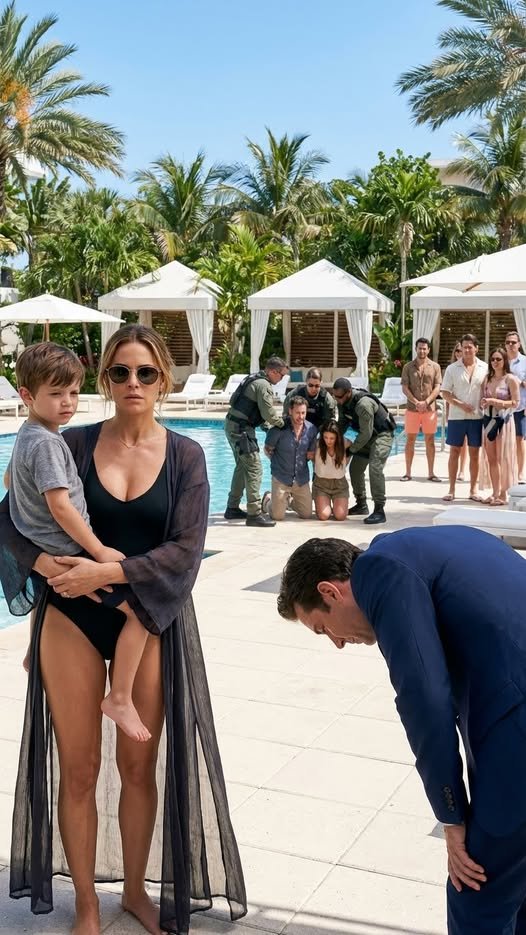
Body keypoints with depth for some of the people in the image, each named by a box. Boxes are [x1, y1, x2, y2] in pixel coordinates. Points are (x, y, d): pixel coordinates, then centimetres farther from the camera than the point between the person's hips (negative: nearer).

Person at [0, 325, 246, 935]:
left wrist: (106, 572, -21)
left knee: (138, 764, 9)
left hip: (149, 620, 0)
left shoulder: (184, 456, -2)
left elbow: (185, 550, -10)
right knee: (79, 767, 6)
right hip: (73, 616, 0)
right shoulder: (75, 444, -2)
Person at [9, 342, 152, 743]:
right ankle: (119, 698, -13)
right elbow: (59, 505, -25)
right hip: (70, 554, -11)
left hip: (46, 554, 11)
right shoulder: (46, 442, -21)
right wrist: (99, 551, -20)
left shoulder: (26, 435, 10)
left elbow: (10, 479, 27)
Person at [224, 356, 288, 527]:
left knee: (242, 467, 19)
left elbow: (233, 399, 19)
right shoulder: (263, 385, -15)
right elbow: (269, 413, -18)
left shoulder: (252, 378, 14)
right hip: (241, 429, -10)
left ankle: (232, 508, 25)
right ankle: (254, 513, -12)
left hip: (232, 425, 10)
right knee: (254, 469, -9)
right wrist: (281, 423, 3)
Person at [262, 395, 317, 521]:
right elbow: (268, 449, 0)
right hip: (281, 477, -4)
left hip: (301, 478, 4)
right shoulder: (279, 428, -15)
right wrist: (278, 463, 5)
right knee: (278, 516, -4)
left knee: (307, 515, 7)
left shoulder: (311, 429, -4)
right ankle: (268, 498, 31)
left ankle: (290, 499, 38)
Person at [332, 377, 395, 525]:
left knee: (375, 467, -24)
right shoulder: (342, 402, -8)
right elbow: (343, 423, 9)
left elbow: (366, 433, -29)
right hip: (366, 435, 9)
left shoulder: (363, 404, -34)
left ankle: (379, 510, -22)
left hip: (381, 434, -9)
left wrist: (352, 448, -19)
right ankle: (361, 505, 27)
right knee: (355, 468, 11)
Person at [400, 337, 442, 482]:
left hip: (430, 408, 0)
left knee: (430, 440, 4)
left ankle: (431, 473, 10)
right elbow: (404, 388, -1)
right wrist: (416, 402, -14)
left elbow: (437, 388, -1)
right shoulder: (408, 367, 3)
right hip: (412, 409, 0)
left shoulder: (435, 367, 3)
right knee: (410, 440, 2)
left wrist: (426, 402, -15)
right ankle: (408, 472, 8)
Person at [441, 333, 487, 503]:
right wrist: (460, 404, -13)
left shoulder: (485, 368, 3)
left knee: (474, 453, 6)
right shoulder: (452, 368, 1)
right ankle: (451, 489, 10)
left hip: (477, 417, 1)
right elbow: (445, 393, 0)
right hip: (456, 417, 0)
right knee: (454, 452, 3)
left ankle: (473, 489, 15)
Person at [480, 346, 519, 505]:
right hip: (489, 420, 5)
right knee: (491, 459, 7)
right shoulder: (487, 379, 11)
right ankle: (495, 493, 15)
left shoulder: (510, 379, -5)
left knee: (503, 459, -3)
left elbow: (515, 402, -9)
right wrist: (484, 403, -6)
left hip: (504, 421, -5)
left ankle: (504, 495, 4)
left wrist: (495, 402, -18)